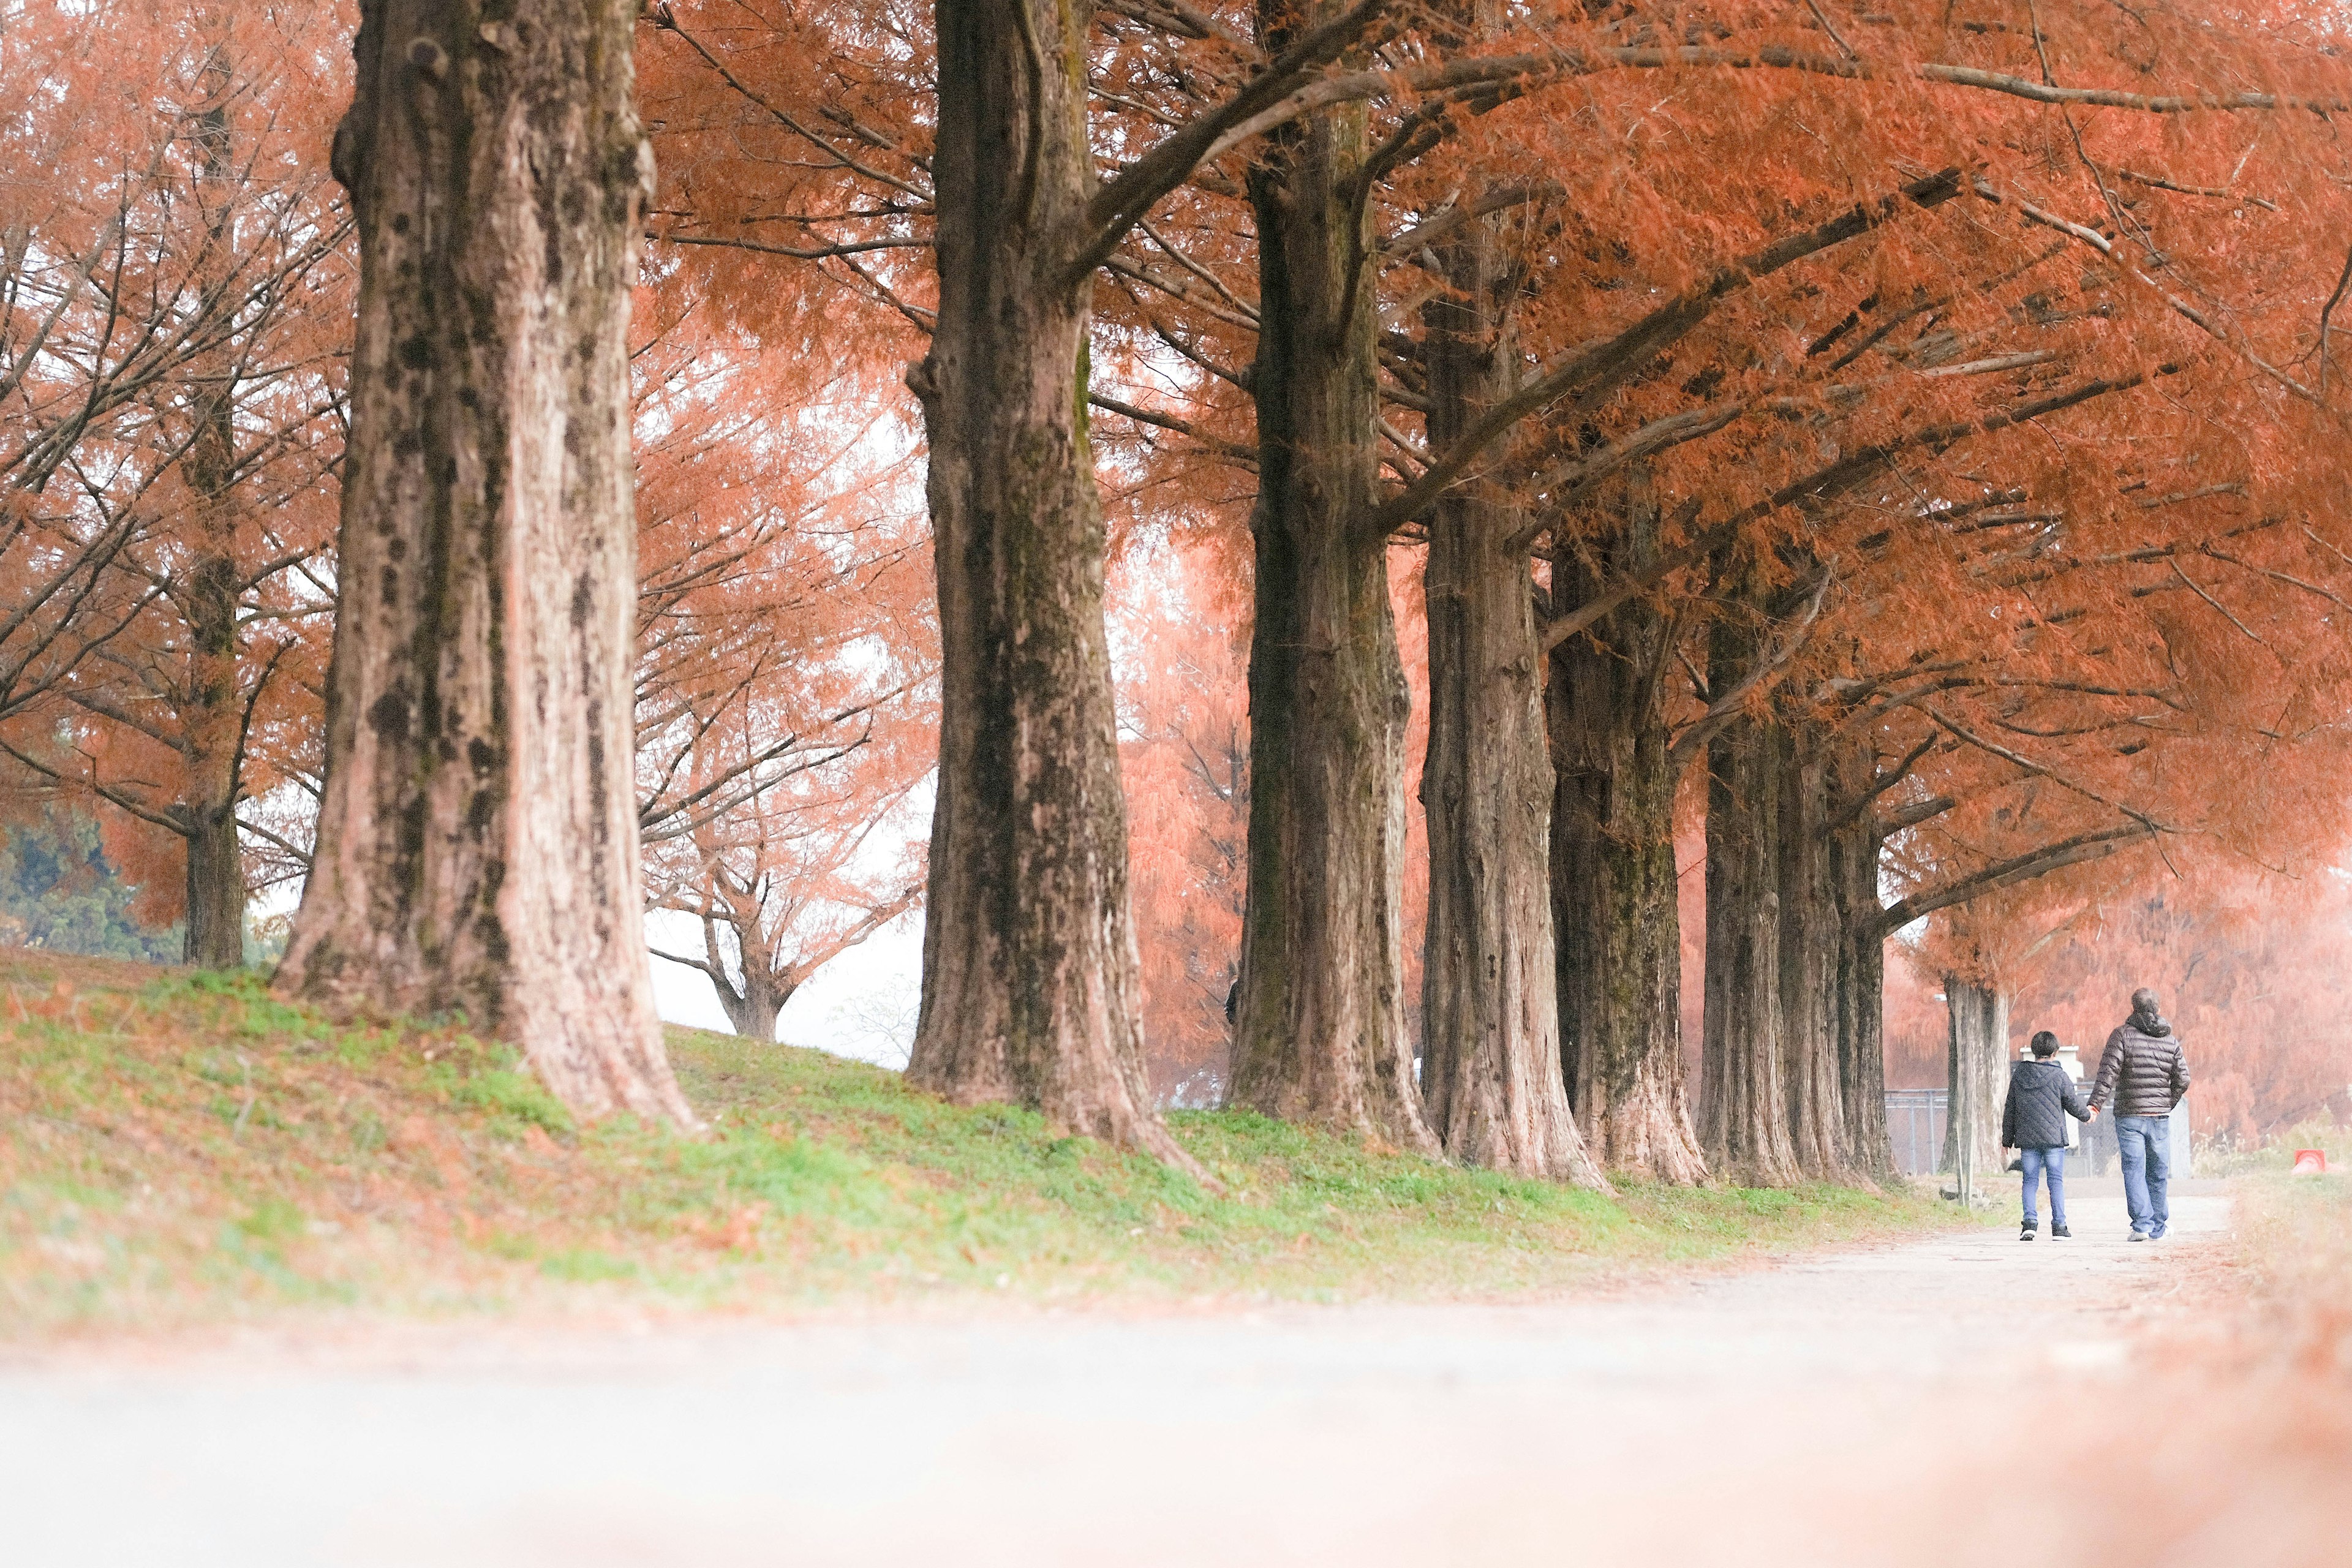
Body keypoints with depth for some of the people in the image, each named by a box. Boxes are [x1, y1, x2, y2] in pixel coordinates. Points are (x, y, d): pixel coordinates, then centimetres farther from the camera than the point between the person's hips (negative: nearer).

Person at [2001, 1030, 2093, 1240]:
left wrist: (2007, 1140, 16)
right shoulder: (2059, 1076, -6)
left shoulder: (2018, 1074, 4)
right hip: (2054, 1137, -2)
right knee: (2056, 1181, 3)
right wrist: (2087, 1114, 23)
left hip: (2027, 1138, 2)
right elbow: (2074, 1106, 0)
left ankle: (2030, 1222, -7)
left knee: (2030, 1180, 7)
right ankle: (2059, 1226, 0)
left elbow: (2009, 1110, 9)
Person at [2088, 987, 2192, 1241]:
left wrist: (2096, 1104, -17)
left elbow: (2109, 1072, -15)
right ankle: (2157, 1229, 17)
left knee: (2134, 1170, -4)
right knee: (2158, 1173, 11)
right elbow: (2183, 1079, 6)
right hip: (2160, 1117, 3)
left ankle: (2142, 1225, -16)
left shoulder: (2122, 1035, -5)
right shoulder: (2170, 1040, 7)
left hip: (2129, 1116, -3)